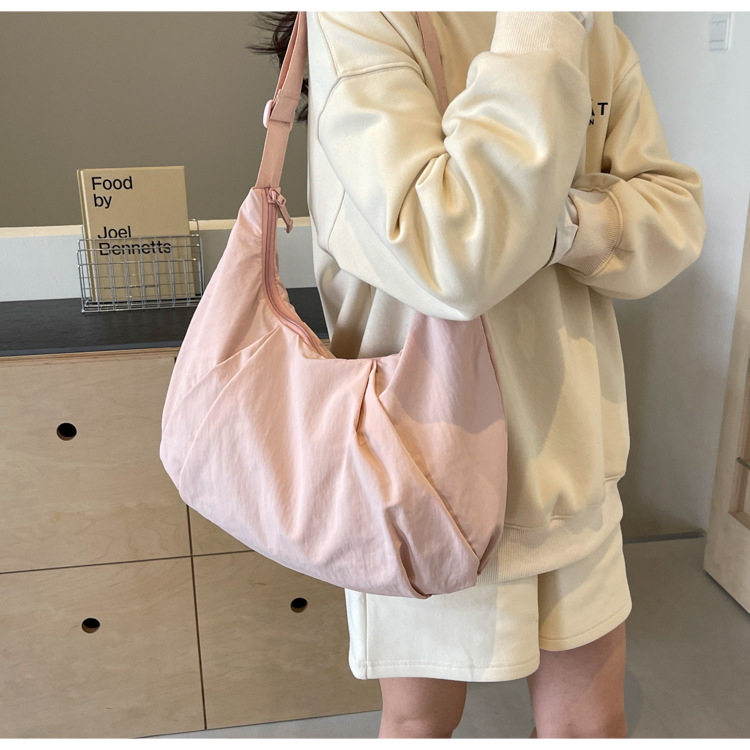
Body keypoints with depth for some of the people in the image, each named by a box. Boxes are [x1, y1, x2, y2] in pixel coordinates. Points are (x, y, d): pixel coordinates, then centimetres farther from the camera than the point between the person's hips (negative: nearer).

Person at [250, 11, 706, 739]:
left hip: (569, 465, 5)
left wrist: (560, 219, -20)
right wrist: (543, 32, -25)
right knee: (420, 720, 21)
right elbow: (453, 257, -31)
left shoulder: (594, 30, 5)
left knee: (592, 722, 19)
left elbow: (675, 217, -1)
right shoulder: (358, 22, -16)